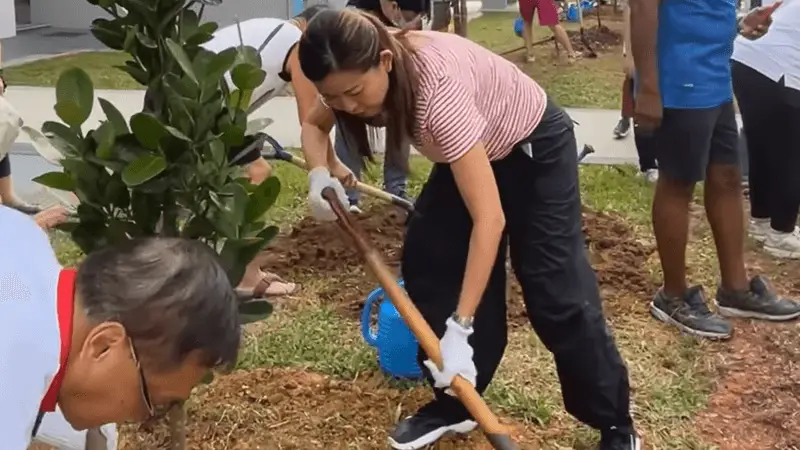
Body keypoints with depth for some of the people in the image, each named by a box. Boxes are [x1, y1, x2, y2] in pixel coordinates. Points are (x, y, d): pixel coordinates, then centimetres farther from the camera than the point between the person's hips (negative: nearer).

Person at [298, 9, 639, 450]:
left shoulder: (438, 87, -43)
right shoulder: (358, 72, -21)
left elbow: (490, 219, -44)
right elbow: (313, 126, 2)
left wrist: (459, 329, -44)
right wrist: (320, 175, -22)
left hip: (535, 148, -7)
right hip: (473, 147, 7)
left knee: (555, 291, -9)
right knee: (425, 262, -1)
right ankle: (455, 404, 14)